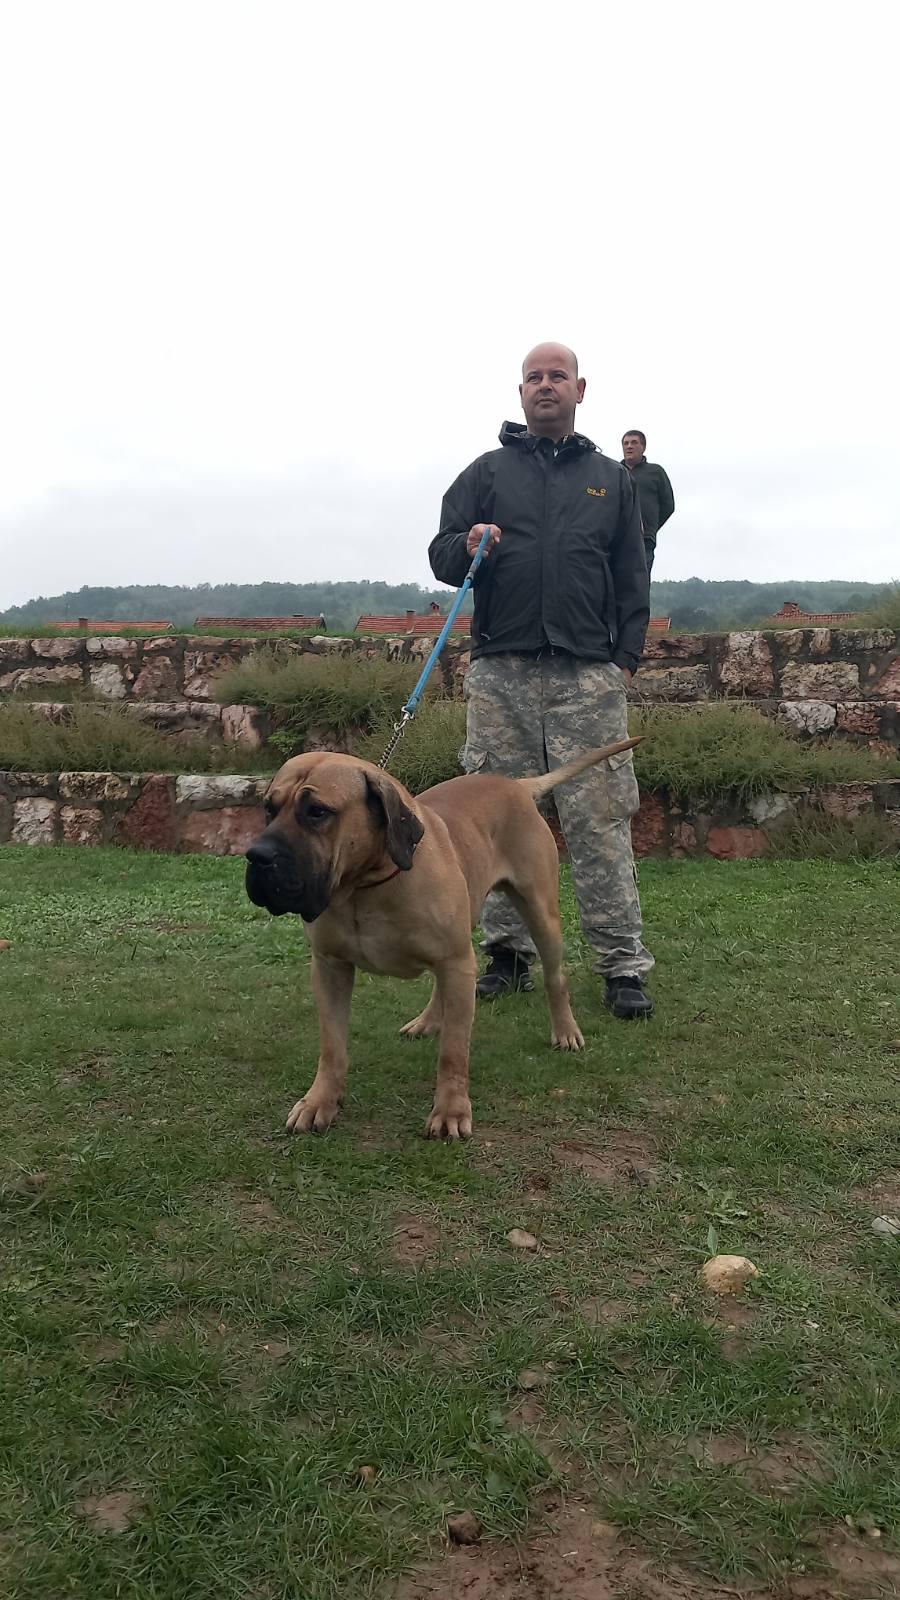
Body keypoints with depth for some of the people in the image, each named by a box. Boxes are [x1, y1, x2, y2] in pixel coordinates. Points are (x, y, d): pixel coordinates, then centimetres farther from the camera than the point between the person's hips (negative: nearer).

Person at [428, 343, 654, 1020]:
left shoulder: (611, 478, 18)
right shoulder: (487, 472, 16)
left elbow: (632, 576, 16)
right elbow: (441, 555, 13)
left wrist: (627, 655, 4)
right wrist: (468, 546, -10)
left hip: (589, 675, -1)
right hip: (501, 672, 1)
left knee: (600, 818, -5)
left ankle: (623, 964, 1)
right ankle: (510, 952, 13)